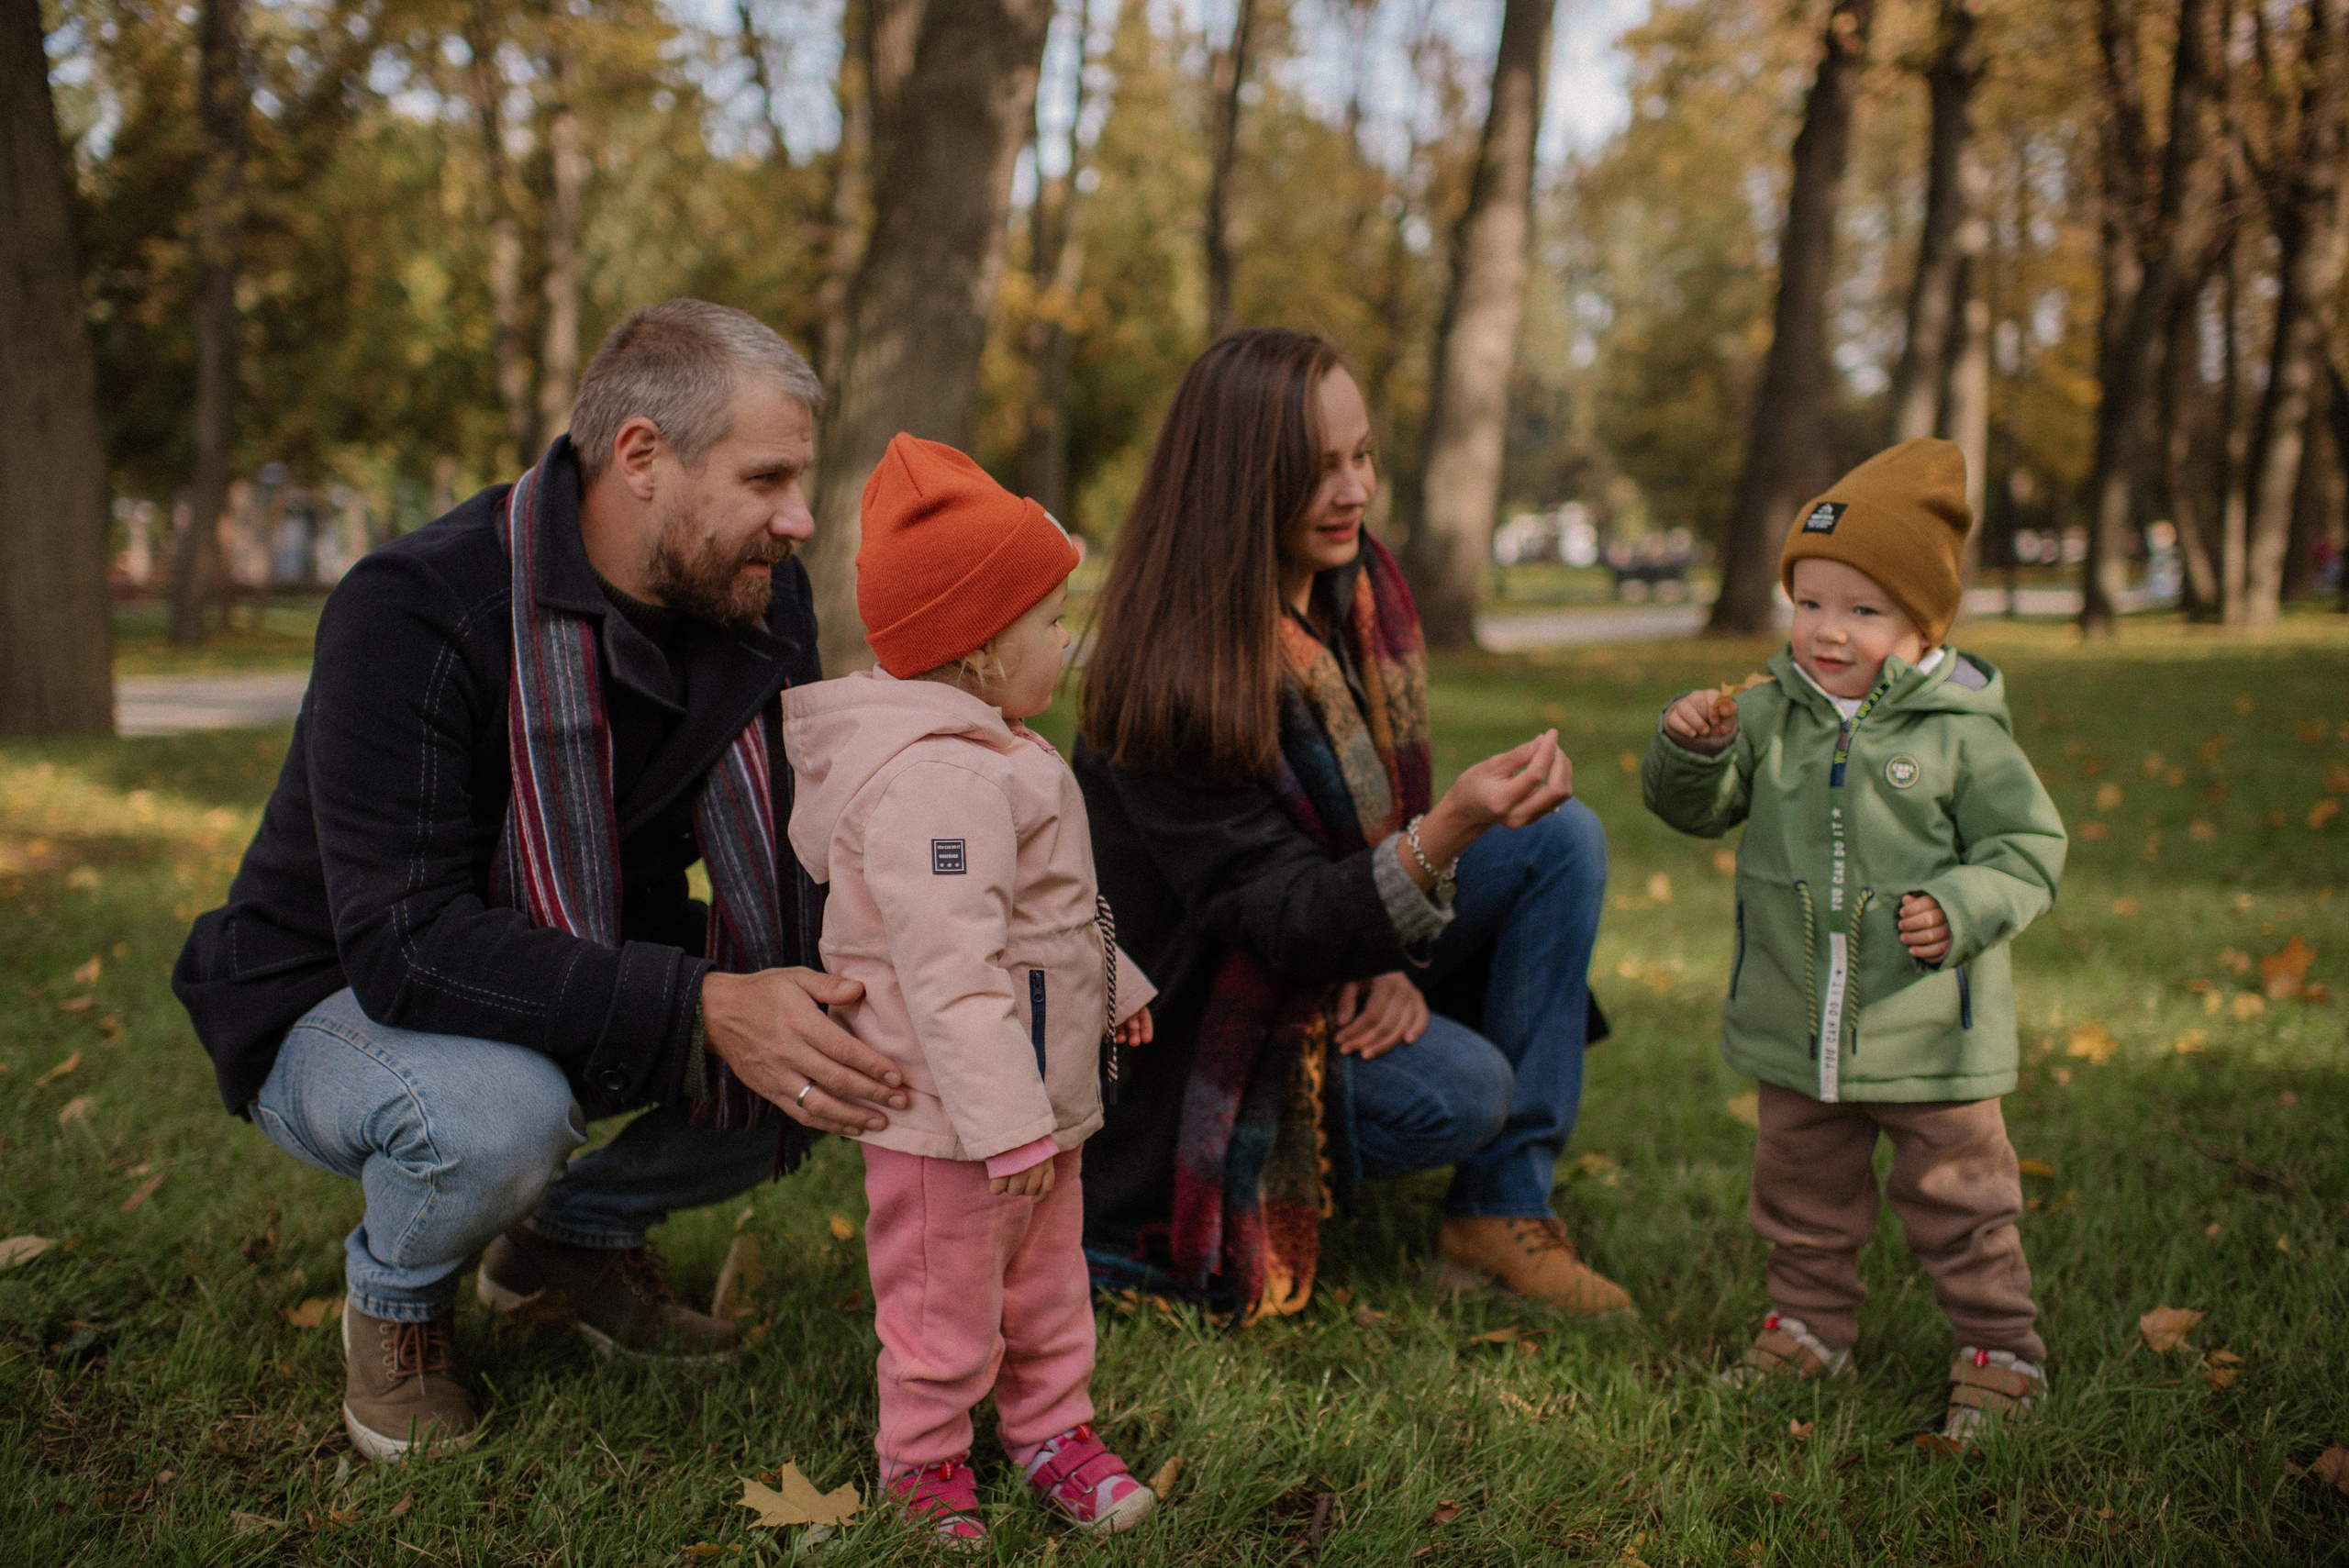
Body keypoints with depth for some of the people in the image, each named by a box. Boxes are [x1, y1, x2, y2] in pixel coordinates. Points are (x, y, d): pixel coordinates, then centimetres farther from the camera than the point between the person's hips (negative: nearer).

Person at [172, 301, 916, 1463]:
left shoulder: (759, 602, -9)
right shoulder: (413, 614, -29)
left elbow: (803, 851, -4)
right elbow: (406, 943, -36)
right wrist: (700, 1008, -45)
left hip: (589, 970, 6)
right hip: (341, 1006, -6)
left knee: (841, 1029, -15)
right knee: (499, 1107, -38)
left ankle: (576, 1234, 9)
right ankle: (397, 1294, -1)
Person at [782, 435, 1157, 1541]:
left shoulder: (991, 750, 8)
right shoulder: (929, 779, -28)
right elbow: (948, 966, -31)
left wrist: (1112, 987, 31)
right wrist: (1009, 1126, -30)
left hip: (1034, 1092, 10)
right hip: (953, 1115, -10)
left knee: (1047, 1277, 23)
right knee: (946, 1302, 8)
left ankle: (1051, 1428, 39)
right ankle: (924, 1462, 27)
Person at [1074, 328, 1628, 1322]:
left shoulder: (1361, 586, -4)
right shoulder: (1177, 675, -28)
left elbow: (1389, 803, 6)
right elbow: (1287, 921, -29)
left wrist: (1395, 957, -12)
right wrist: (1450, 831, -45)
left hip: (1338, 941, 8)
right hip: (1212, 1003, -8)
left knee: (1566, 839, -8)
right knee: (1463, 1091, -28)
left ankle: (1503, 1211, -7)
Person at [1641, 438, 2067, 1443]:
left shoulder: (1961, 734, -8)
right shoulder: (1769, 717, 1)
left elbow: (2028, 849, -5)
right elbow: (1694, 808, 4)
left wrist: (1959, 909, -22)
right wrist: (1691, 748, -16)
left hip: (1928, 1038, -3)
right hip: (1797, 1033, 4)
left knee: (1957, 1205, 9)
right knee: (1803, 1195, 19)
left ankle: (2000, 1353, 26)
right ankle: (1810, 1324, 38)